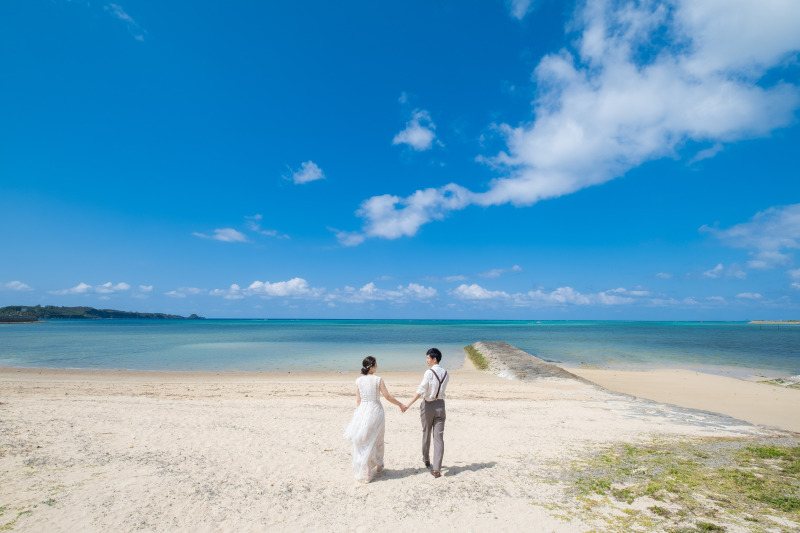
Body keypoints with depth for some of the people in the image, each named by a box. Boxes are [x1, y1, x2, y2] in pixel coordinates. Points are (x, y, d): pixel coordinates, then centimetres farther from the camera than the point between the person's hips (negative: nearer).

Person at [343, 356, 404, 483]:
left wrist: (358, 415, 12)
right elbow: (387, 396, -8)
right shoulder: (378, 380, -11)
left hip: (362, 411, 2)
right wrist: (399, 404, 6)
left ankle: (362, 471, 21)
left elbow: (358, 400, 2)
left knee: (362, 442, 13)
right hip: (376, 411, -2)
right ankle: (378, 466, 35)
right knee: (376, 441, 17)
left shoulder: (358, 381, -3)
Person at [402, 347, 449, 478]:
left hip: (428, 405, -4)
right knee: (439, 437, 3)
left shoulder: (429, 372, -16)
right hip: (440, 405, 4)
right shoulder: (445, 373, 2)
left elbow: (421, 390, -22)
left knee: (426, 434, 17)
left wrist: (408, 404, -23)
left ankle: (426, 460, 36)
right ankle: (436, 469, 0)